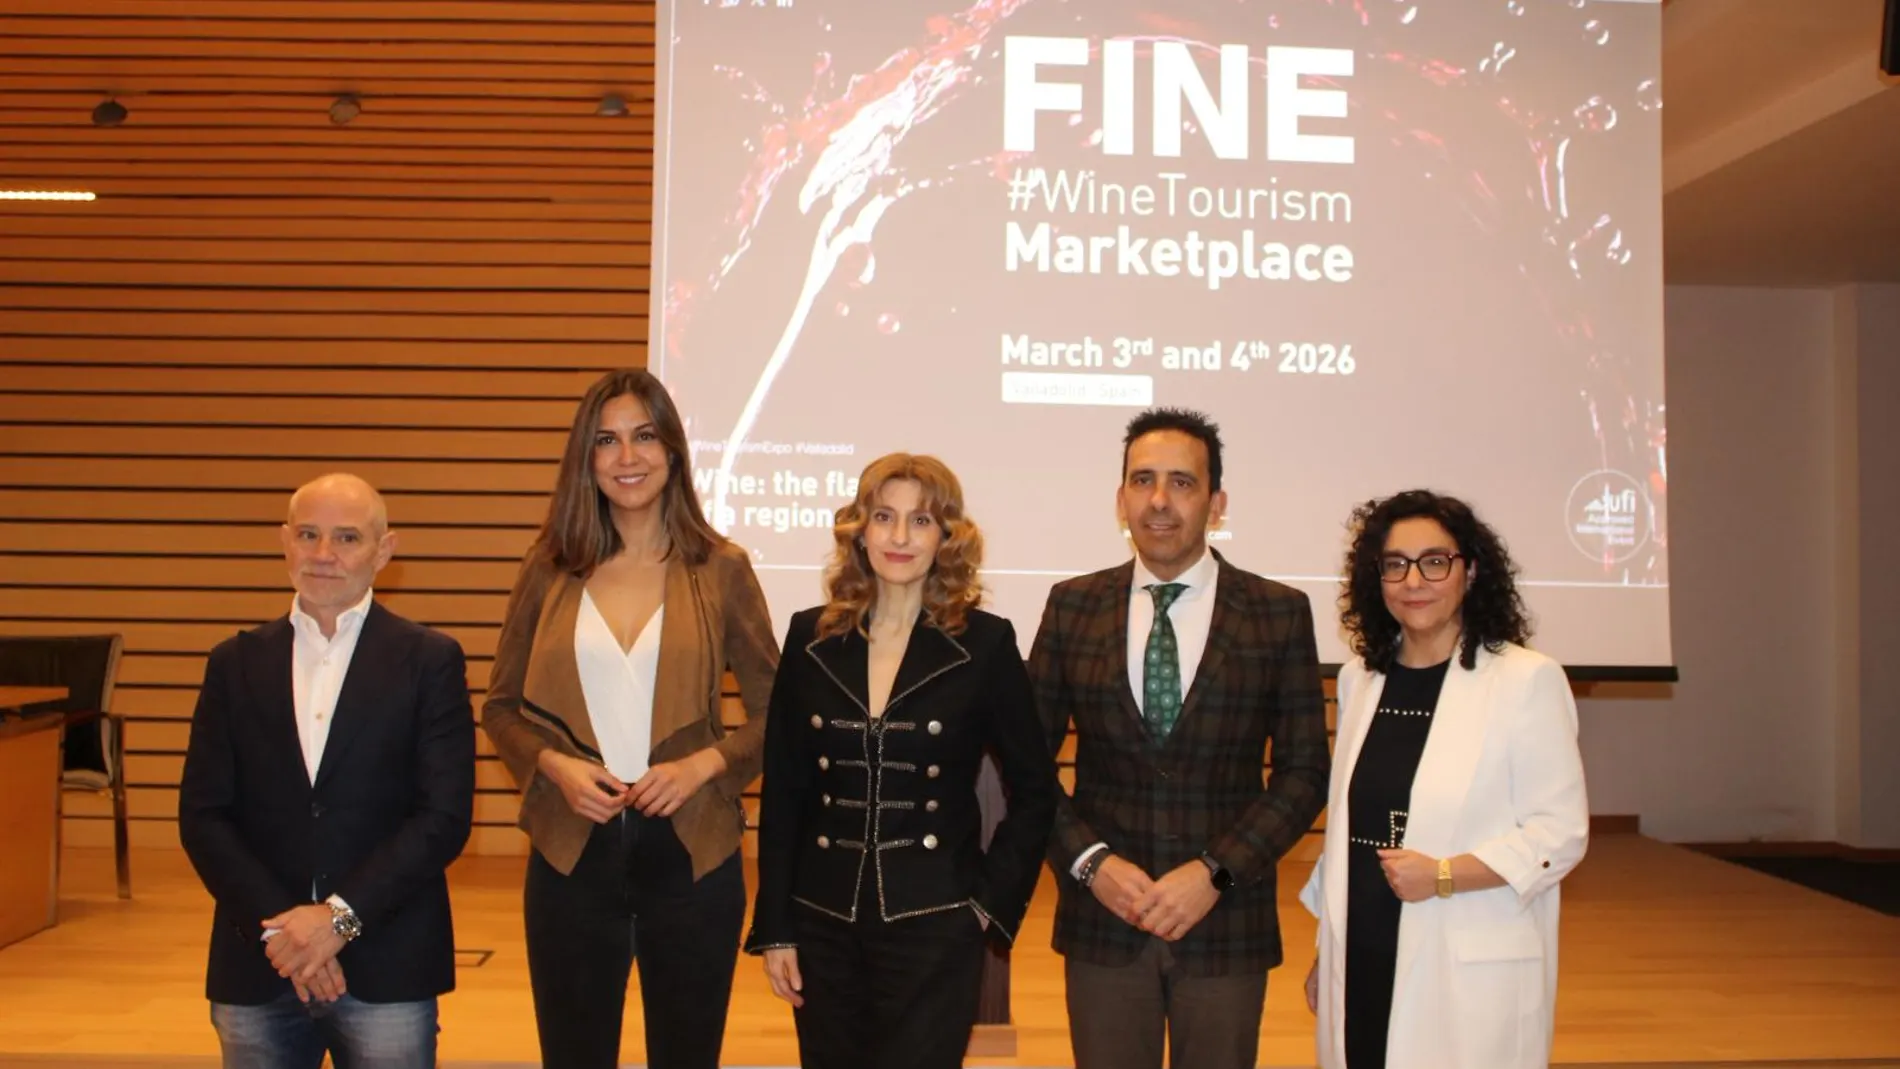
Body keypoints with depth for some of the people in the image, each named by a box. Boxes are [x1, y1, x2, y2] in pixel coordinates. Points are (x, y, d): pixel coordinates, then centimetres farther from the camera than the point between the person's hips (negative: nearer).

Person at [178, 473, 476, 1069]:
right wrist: (276, 926, -8)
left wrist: (341, 915, -13)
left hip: (386, 970, -2)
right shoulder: (236, 663, 8)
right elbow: (202, 817, 3)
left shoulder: (429, 661, 0)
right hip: (257, 969, 2)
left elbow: (446, 817, -6)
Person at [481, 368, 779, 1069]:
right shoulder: (550, 569, 2)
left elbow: (772, 710, 2)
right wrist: (555, 766, -9)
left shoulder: (720, 569, -1)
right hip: (572, 853, 1)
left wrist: (703, 764, -14)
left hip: (690, 852, -1)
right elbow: (501, 707, 9)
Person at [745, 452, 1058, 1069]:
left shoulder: (985, 643, -5)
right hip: (824, 924, 3)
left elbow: (1034, 790, 2)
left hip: (934, 926, -2)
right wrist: (775, 926, 2)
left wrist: (993, 902, -3)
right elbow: (783, 791, 4)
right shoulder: (811, 637, 2)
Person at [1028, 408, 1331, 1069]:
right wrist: (1090, 861, -9)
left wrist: (1215, 872, -12)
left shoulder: (1280, 614, -2)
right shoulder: (1073, 607, 1)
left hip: (1227, 921, -1)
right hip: (1102, 918, 1)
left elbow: (1304, 771, -2)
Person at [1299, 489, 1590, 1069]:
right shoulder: (1359, 678, 9)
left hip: (1473, 974, -4)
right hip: (1362, 964, 4)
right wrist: (1325, 953, 15)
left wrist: (1444, 875, -18)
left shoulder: (1526, 680, -6)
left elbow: (1561, 833, -7)